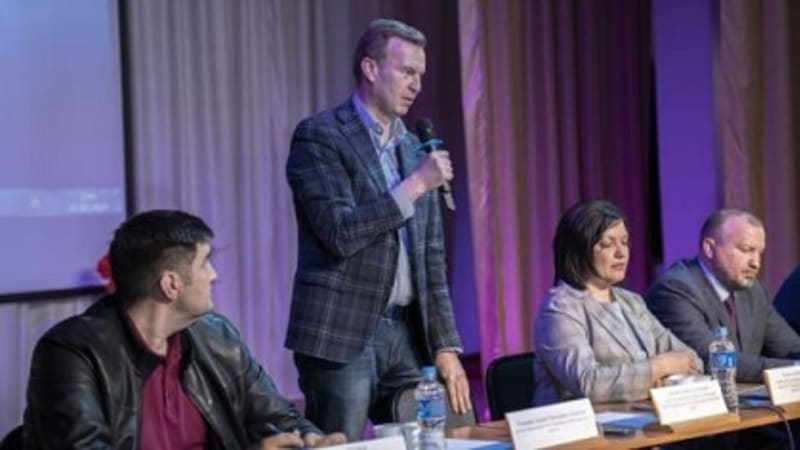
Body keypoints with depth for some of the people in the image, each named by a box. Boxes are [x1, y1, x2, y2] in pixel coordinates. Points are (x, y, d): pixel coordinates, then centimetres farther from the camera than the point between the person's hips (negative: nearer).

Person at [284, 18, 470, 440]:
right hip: (341, 333, -6)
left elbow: (430, 257, 14)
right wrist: (414, 186, -15)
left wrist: (446, 347, 8)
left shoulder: (414, 148, 15)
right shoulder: (319, 135, -6)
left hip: (408, 335, 6)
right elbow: (339, 234, -17)